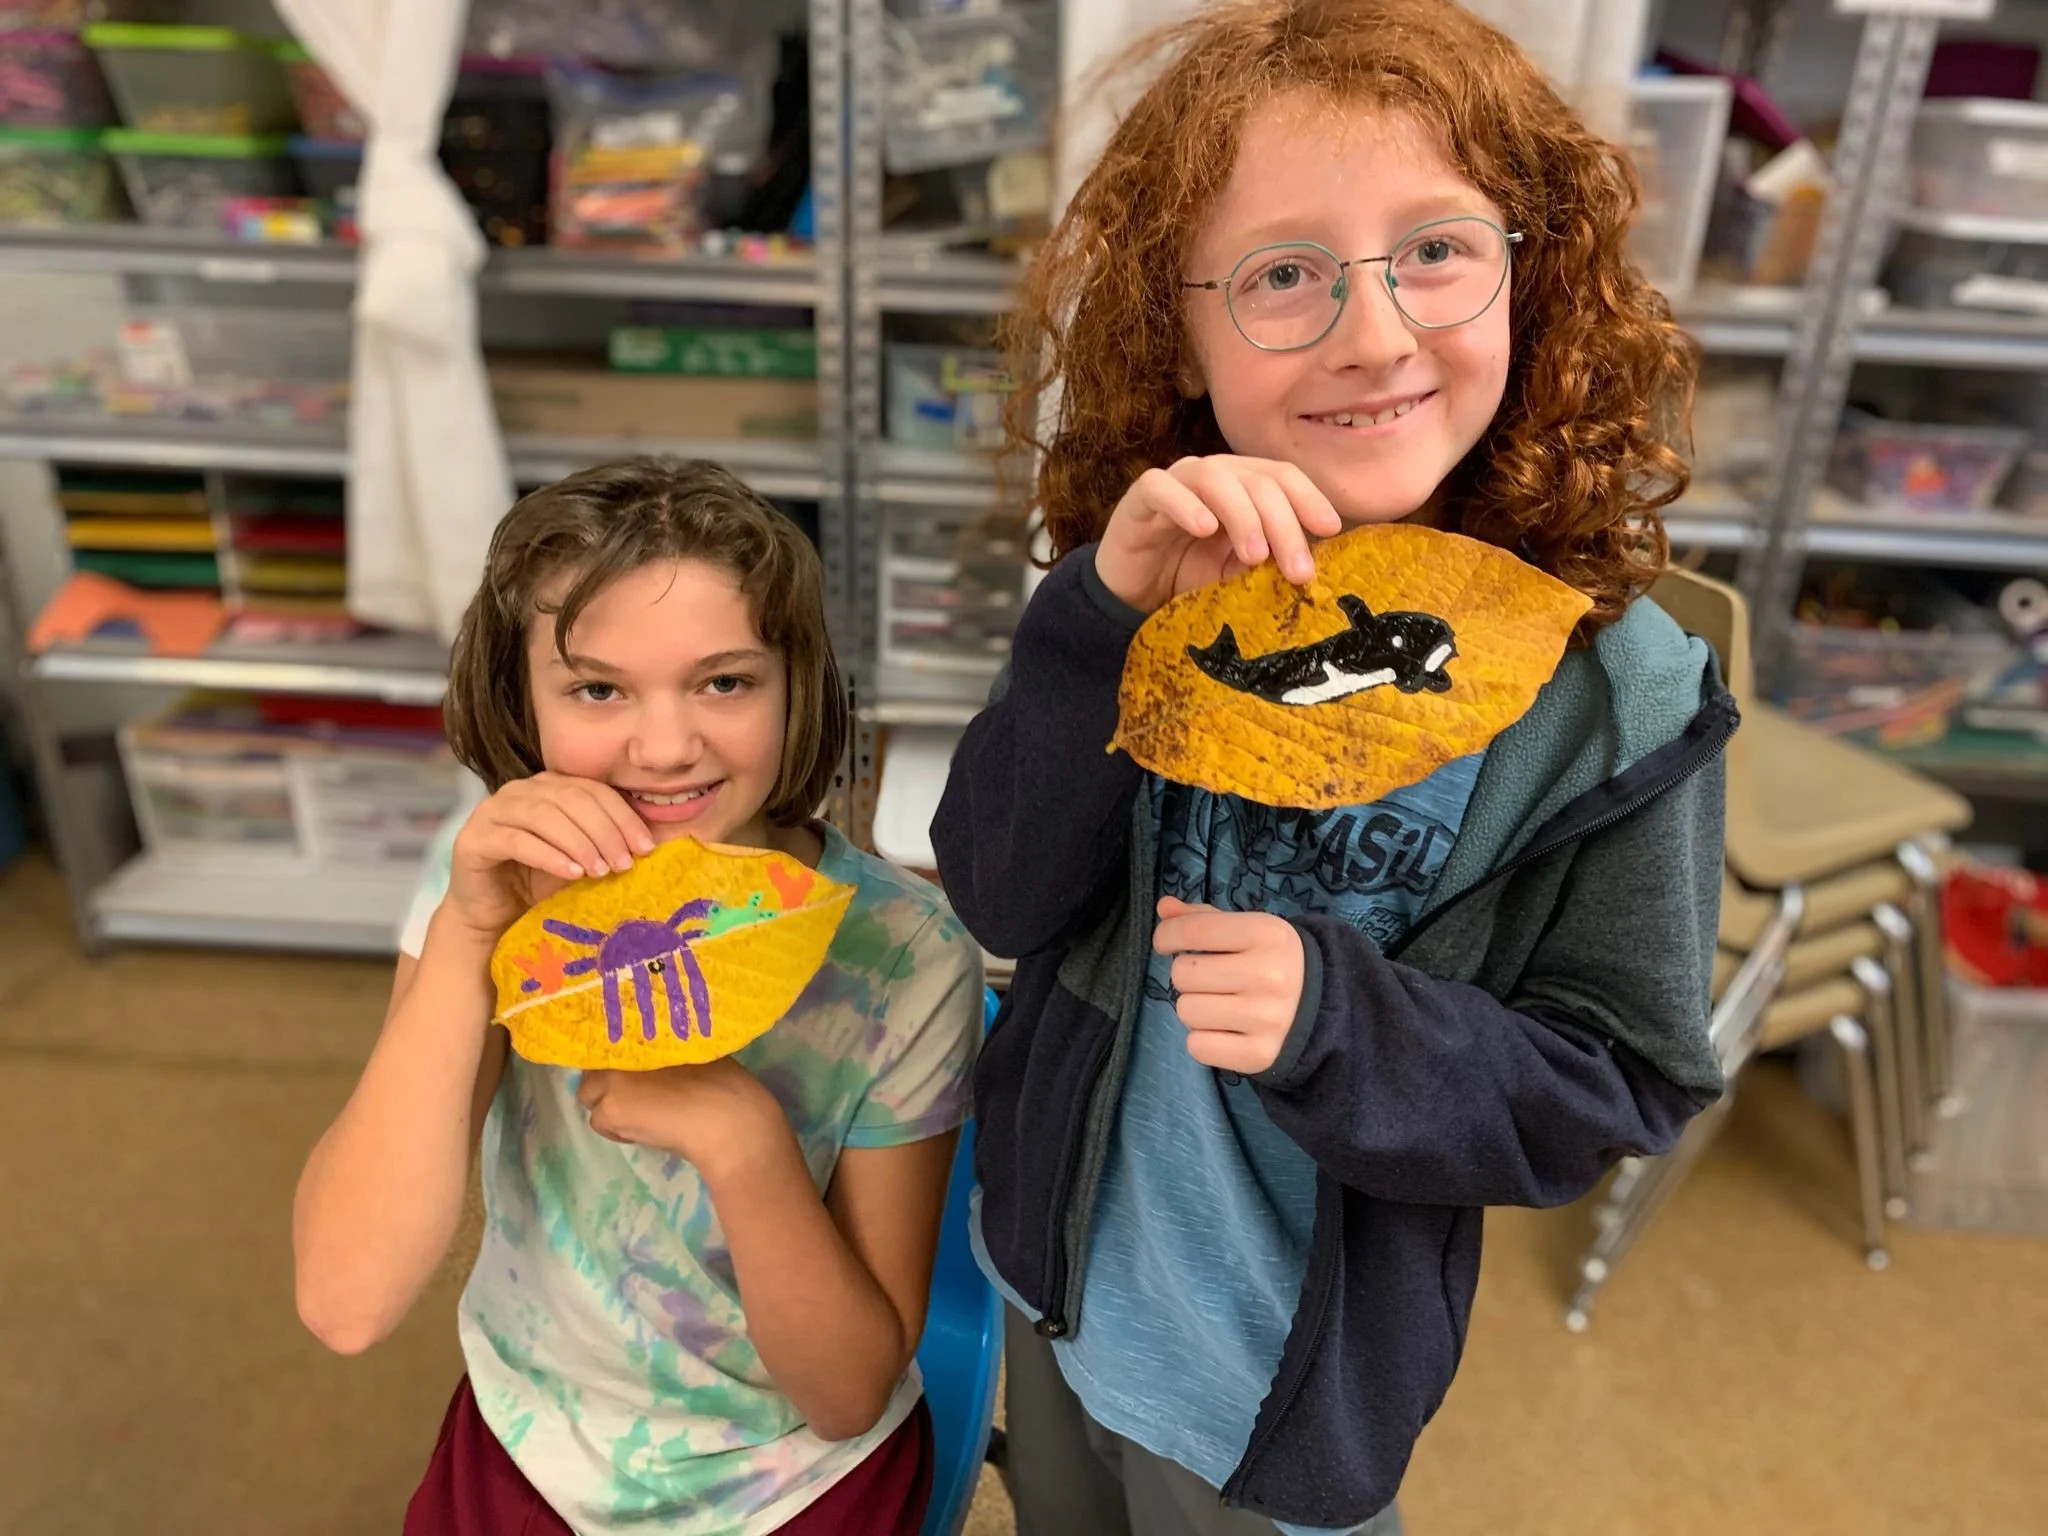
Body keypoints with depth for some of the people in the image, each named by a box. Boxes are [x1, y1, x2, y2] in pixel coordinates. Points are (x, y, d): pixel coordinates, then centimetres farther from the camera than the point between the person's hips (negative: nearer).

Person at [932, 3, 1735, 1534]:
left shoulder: (1610, 698, -21)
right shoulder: (1148, 584, -15)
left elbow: (1616, 1082, -15)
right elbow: (1002, 903, -19)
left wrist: (1339, 1022, -33)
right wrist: (1107, 619, -34)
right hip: (1062, 1270, 4)